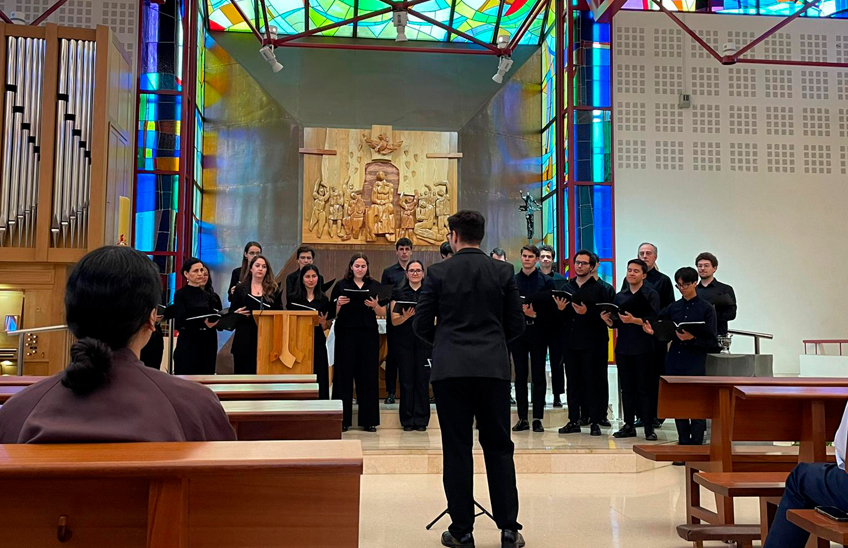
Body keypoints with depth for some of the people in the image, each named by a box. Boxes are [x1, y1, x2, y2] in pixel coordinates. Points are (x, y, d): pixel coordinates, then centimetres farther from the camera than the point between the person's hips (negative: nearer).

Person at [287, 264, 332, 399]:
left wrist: (323, 323, -11)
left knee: (318, 378, 0)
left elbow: (327, 326, 10)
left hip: (317, 344, 1)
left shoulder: (323, 300, 8)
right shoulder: (294, 298, 6)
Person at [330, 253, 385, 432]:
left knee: (368, 376, 2)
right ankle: (342, 419, 6)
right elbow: (333, 313, 5)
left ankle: (368, 419, 9)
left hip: (368, 335, 1)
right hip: (346, 334, -1)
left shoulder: (375, 286, 11)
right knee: (344, 375, -1)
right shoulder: (341, 285, 7)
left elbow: (382, 313, 8)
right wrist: (339, 304, -15)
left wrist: (375, 306, -11)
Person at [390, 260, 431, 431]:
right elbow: (394, 321, 2)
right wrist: (406, 316, -17)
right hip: (404, 341, 0)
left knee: (422, 379, 0)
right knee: (406, 380, 2)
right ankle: (407, 420, 10)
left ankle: (421, 420, 9)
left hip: (424, 340, 0)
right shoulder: (398, 292, 8)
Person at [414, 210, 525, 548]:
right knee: (499, 447, 9)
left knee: (457, 448, 5)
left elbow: (421, 325, 0)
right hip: (493, 368, 2)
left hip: (450, 369, -1)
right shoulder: (503, 272, 3)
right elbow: (516, 324, 5)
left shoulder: (438, 273, -2)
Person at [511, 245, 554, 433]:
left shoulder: (546, 281, 2)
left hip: (538, 331, -2)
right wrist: (520, 310, -12)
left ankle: (538, 418, 7)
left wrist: (536, 314, -16)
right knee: (520, 375, 5)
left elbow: (551, 307, -2)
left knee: (539, 375, 2)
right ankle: (522, 418, 11)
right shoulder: (512, 281, 9)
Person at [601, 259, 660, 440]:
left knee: (644, 388, -3)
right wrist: (608, 320, -6)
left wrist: (634, 320, -24)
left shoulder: (651, 295, 1)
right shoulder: (620, 296, 15)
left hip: (643, 348, -4)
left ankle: (649, 427, 2)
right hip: (623, 348, 5)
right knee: (626, 388, 7)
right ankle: (629, 425, 14)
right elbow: (615, 323, 15)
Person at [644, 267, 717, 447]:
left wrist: (692, 338, -21)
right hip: (674, 363, 4)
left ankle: (696, 447, 6)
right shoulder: (673, 307, 11)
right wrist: (651, 330, -7)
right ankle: (683, 444, 20)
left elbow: (711, 340, -4)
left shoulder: (706, 308, -1)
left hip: (695, 365, -4)